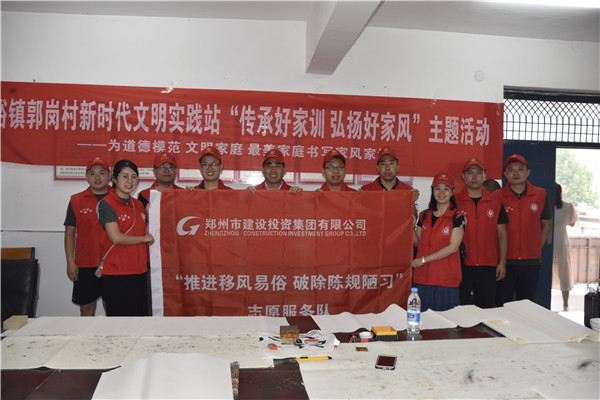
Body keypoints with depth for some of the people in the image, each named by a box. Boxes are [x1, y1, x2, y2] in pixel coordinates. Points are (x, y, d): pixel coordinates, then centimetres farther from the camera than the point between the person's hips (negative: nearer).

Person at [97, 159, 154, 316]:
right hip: (117, 271, -6)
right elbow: (116, 237, -16)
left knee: (139, 313, 11)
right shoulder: (106, 204, -8)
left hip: (139, 269, 7)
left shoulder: (138, 204, 13)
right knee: (119, 314, 1)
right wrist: (144, 238, -6)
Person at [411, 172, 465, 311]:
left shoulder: (457, 217, -4)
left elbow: (453, 247, -11)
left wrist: (424, 259, -13)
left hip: (446, 279, -4)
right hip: (422, 277, 4)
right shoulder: (424, 215, 11)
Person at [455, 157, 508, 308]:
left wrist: (502, 262, 3)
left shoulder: (495, 202, 8)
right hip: (462, 266, -2)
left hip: (488, 267, 2)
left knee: (487, 308, 8)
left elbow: (502, 234, 10)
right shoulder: (454, 201, 1)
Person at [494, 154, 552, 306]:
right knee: (502, 306, 4)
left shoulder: (540, 195, 4)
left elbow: (547, 224, 14)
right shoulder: (496, 197, -2)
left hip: (531, 261, 2)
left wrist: (537, 247, 7)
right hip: (504, 260, -2)